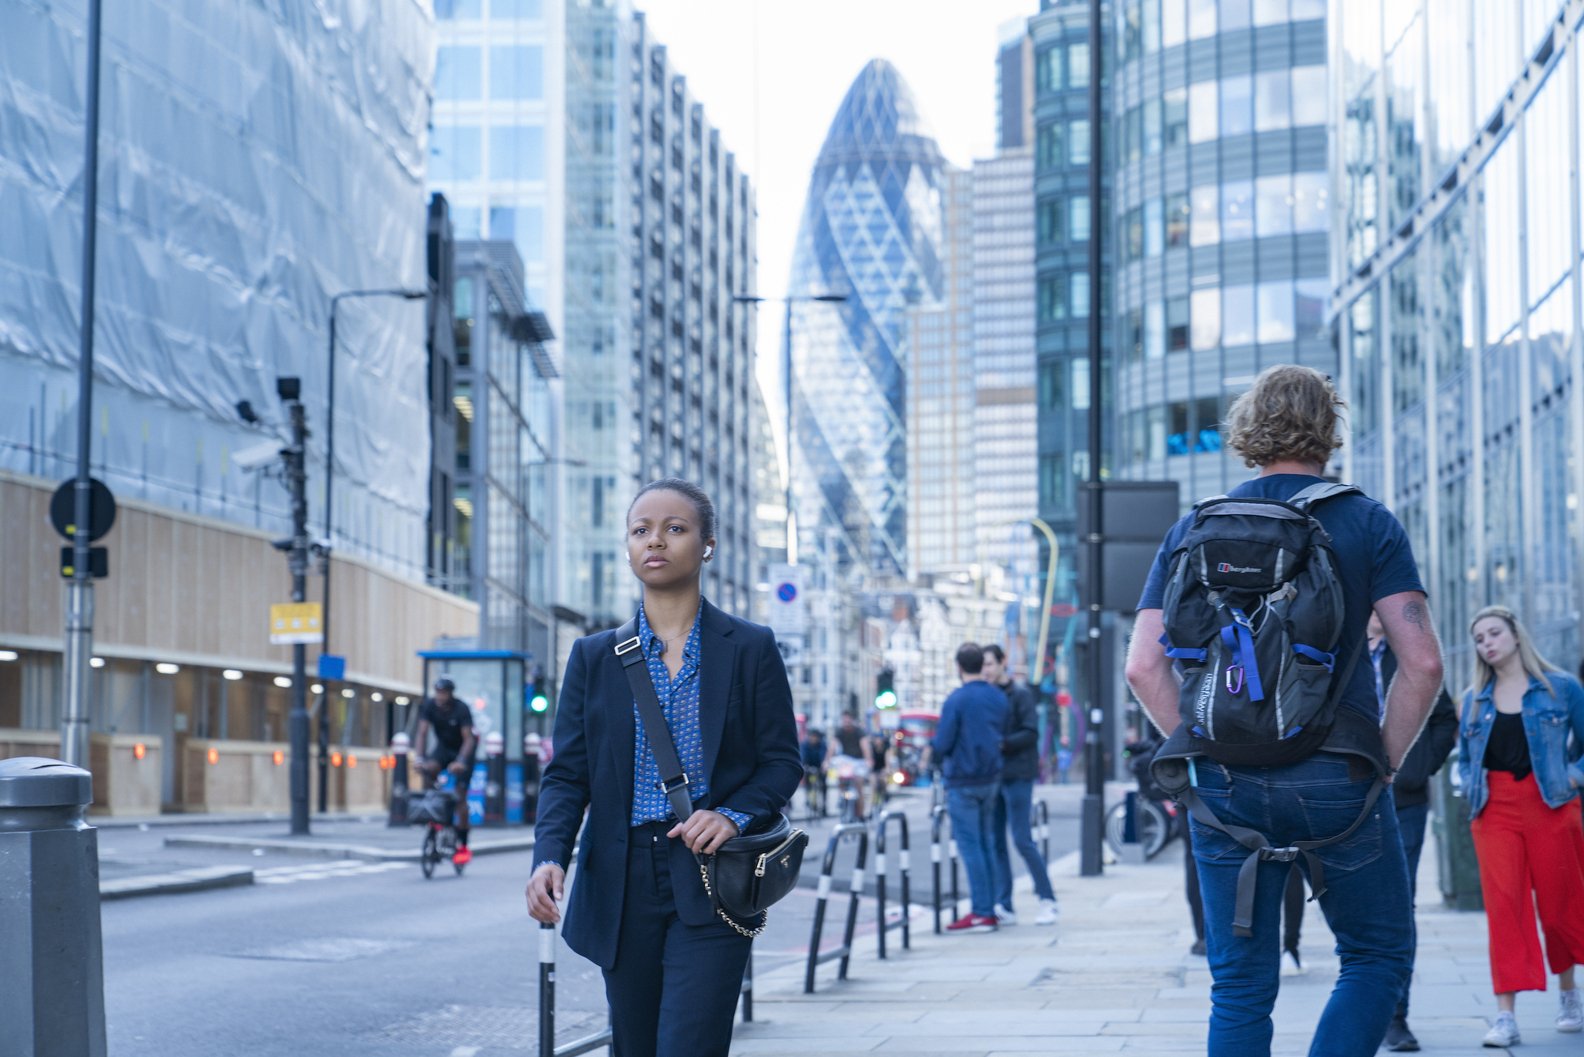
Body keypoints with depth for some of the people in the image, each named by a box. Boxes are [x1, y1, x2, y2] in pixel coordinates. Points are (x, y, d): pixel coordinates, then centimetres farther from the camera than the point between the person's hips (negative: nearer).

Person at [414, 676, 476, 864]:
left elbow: (468, 738, -29)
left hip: (462, 751, -4)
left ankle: (462, 845, -5)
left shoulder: (461, 709, -25)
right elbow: (422, 733, -16)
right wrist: (420, 758, -30)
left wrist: (460, 761, -43)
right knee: (428, 770, -30)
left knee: (460, 796, -11)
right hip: (443, 748, 4)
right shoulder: (430, 706, -14)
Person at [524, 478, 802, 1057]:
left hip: (710, 884, -3)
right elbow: (567, 774, 5)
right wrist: (550, 856, -13)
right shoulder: (595, 657, 9)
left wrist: (735, 816, -16)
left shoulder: (751, 649, 4)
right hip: (623, 883, 3)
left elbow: (783, 762, 4)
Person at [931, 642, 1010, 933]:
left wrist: (933, 747, 7)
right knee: (987, 844, 12)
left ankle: (981, 912, -6)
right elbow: (1003, 737, 10)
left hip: (963, 782, -6)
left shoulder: (956, 699, -14)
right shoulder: (1000, 698, 6)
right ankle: (990, 910, 12)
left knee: (970, 846, -4)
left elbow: (942, 744, -14)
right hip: (991, 779, 6)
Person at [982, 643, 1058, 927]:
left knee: (1023, 840, -7)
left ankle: (1047, 900, 3)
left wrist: (1002, 744, -21)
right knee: (995, 842, 4)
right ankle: (1004, 906, 8)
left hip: (1017, 776, -6)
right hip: (992, 776, 6)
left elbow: (1031, 733, -12)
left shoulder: (1019, 694, -4)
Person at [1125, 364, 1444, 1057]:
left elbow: (1144, 667, 2)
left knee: (1240, 986, 9)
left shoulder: (1193, 529, 8)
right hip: (1335, 779, -2)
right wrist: (1384, 762, 3)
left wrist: (1202, 751, 9)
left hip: (1224, 785, 3)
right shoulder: (1365, 522, 1)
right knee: (1378, 957, 14)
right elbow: (1422, 663, -8)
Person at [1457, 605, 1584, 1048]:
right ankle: (1506, 1016, -11)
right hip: (1494, 811, 2)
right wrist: (1471, 788, 2)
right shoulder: (1473, 699, 11)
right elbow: (1464, 758, 20)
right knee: (1502, 904, -8)